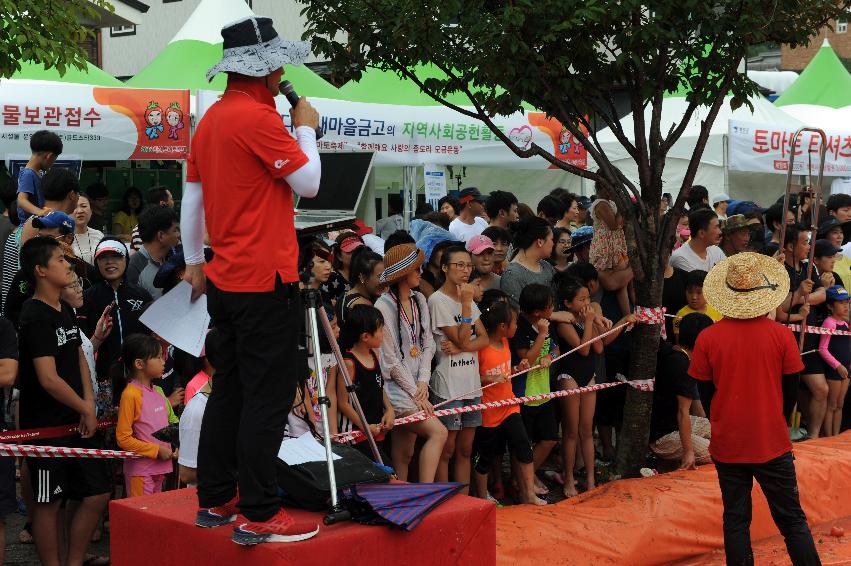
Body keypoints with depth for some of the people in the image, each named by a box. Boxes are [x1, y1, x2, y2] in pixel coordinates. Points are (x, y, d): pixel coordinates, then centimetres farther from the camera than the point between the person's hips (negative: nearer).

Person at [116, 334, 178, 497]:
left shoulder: (158, 391, 10)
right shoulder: (131, 394, -14)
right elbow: (123, 439, -15)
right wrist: (157, 450, -16)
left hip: (160, 468, 8)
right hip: (140, 470, -8)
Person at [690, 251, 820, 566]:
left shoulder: (708, 338, -8)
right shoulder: (781, 335, -9)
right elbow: (791, 391, 0)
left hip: (727, 445, 1)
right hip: (772, 443, -1)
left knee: (735, 520, 9)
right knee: (792, 519, 8)